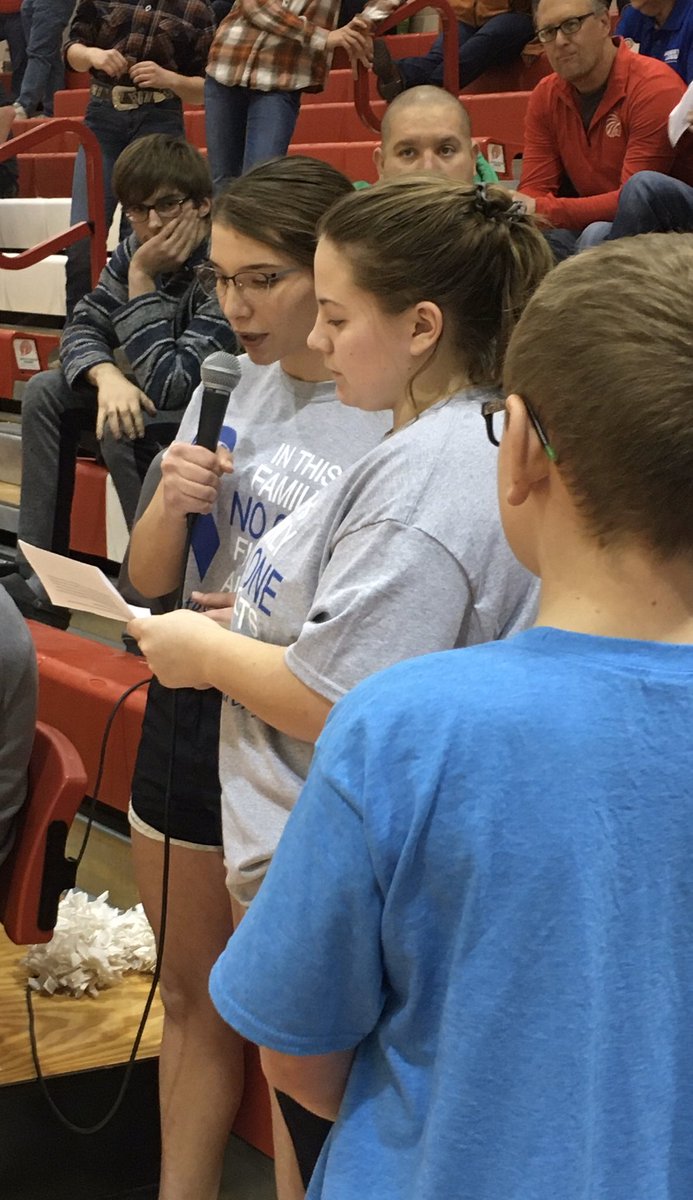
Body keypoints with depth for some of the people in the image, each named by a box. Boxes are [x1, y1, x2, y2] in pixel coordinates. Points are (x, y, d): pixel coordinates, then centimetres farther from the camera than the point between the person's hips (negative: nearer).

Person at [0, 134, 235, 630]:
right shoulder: (136, 253, -3)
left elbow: (169, 385, -30)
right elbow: (82, 328, 0)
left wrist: (142, 281, -26)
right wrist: (107, 375, -23)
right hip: (151, 403, 8)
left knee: (123, 429, -30)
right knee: (46, 393, -3)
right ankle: (40, 577, -6)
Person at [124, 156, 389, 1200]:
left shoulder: (400, 419, -18)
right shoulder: (229, 385, 3)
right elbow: (148, 580, 8)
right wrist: (172, 501, -13)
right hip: (192, 716, 6)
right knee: (196, 1000, 21)